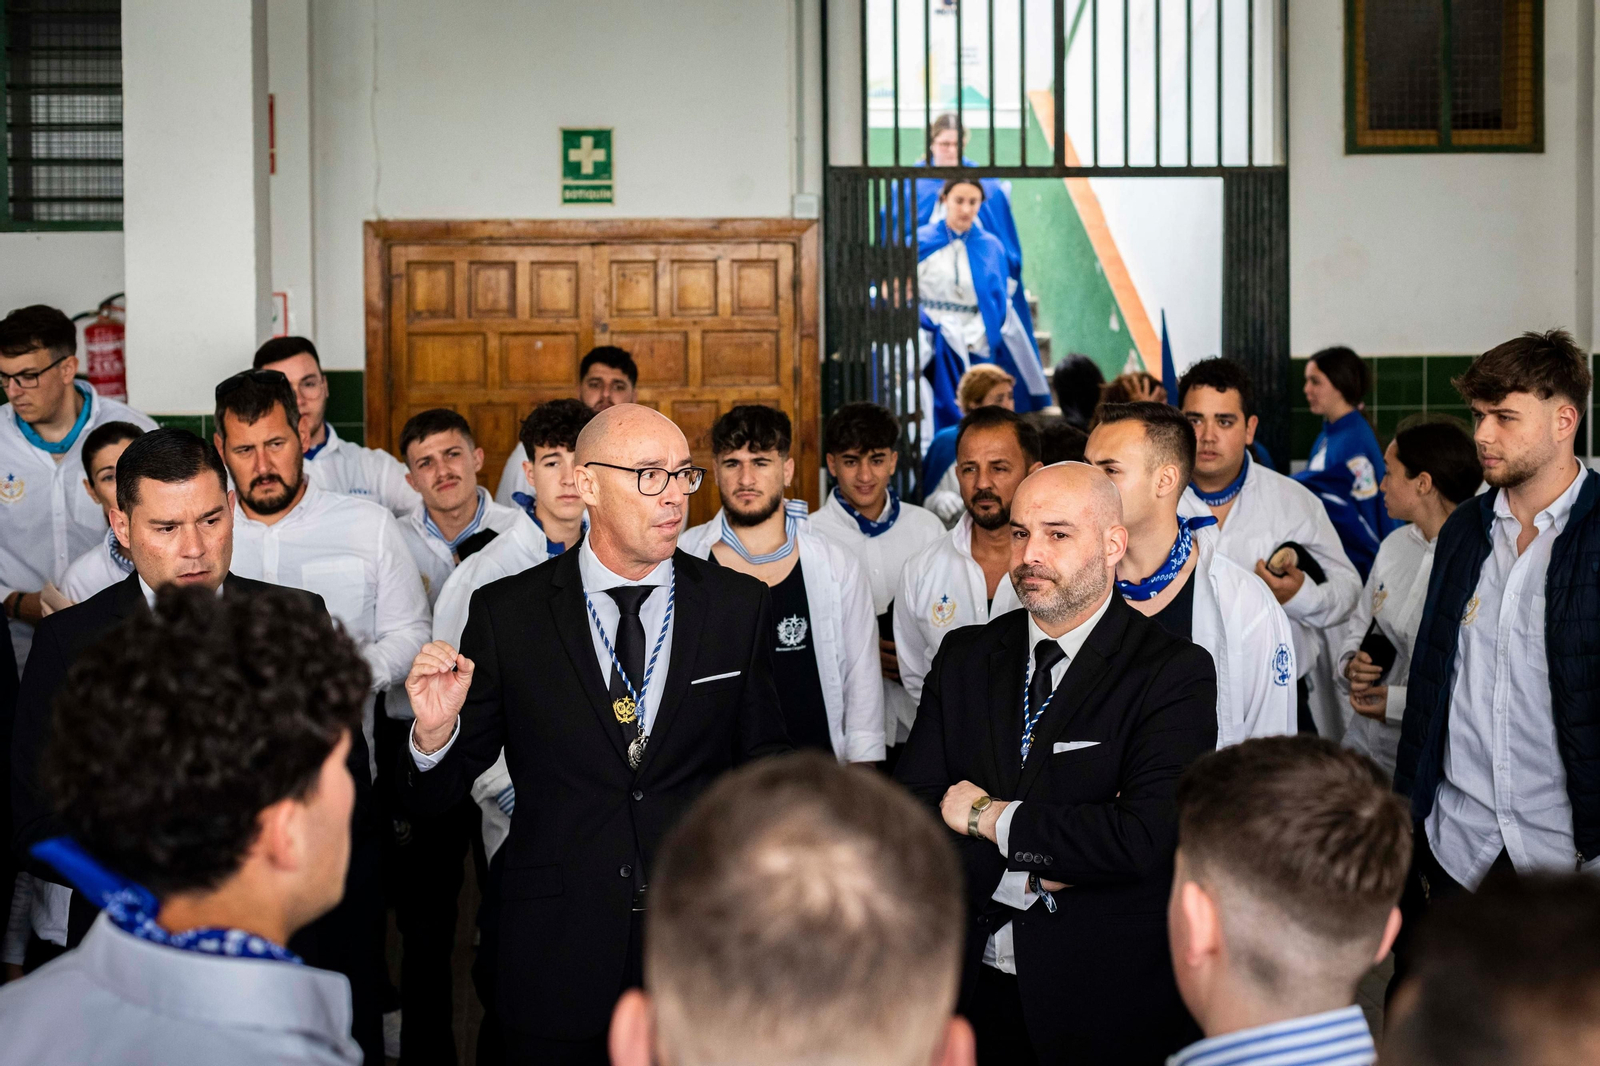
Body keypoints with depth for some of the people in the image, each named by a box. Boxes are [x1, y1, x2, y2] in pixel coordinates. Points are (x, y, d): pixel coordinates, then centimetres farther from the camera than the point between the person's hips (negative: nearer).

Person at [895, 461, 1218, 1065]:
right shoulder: (964, 657, 6)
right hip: (970, 987, 4)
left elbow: (1146, 834, -22)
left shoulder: (1175, 673, -10)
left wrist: (989, 816, -13)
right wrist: (1031, 877, -16)